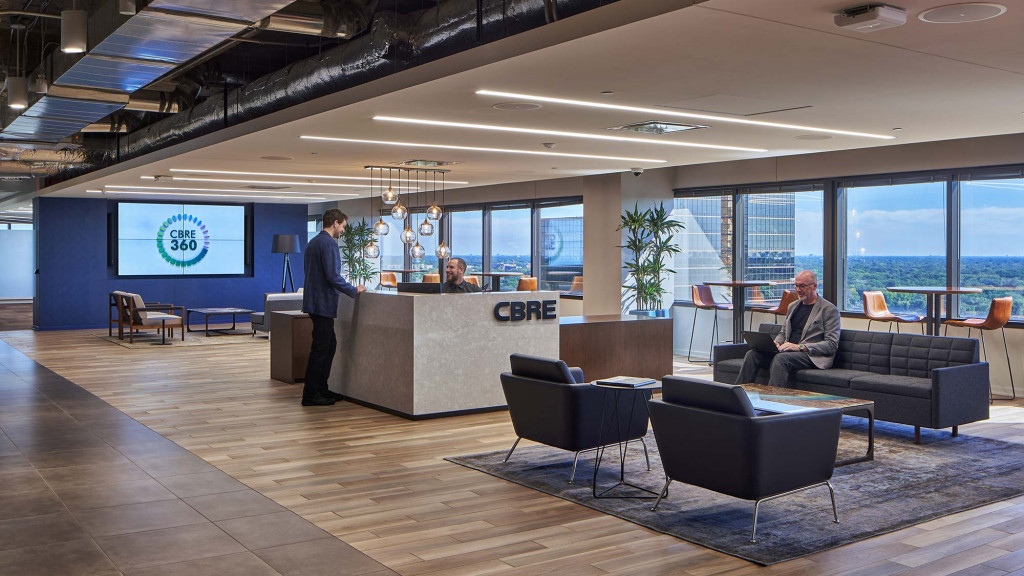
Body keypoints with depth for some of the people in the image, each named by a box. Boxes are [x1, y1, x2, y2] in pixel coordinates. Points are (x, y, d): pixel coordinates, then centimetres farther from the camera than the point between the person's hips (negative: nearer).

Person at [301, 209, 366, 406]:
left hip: (314, 300, 10)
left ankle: (321, 389, 22)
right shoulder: (329, 243, -15)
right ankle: (311, 395, 1)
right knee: (320, 348, -4)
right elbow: (333, 276, -22)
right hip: (323, 303, -10)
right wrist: (354, 290, -9)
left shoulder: (313, 242, 16)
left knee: (330, 344, 17)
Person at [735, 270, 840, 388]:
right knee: (752, 354, -17)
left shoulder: (829, 310, 0)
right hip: (788, 351, 7)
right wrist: (776, 343, 4)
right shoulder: (793, 307, 23)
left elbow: (832, 344, -8)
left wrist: (800, 347, -16)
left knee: (781, 358, -37)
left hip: (811, 356, -7)